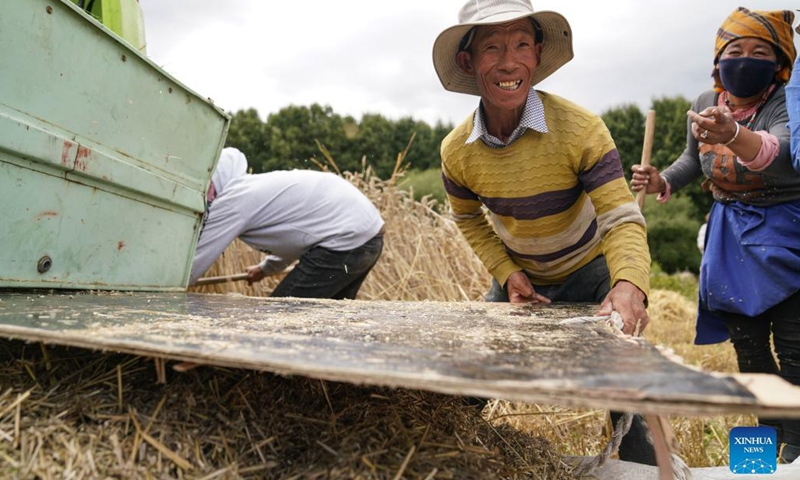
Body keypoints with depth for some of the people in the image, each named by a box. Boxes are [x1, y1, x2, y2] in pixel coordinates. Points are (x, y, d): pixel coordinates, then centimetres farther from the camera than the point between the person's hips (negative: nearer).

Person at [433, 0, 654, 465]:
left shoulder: (580, 129, -27)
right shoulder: (457, 151, -17)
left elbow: (622, 219, -28)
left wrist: (629, 286, -48)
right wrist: (505, 273, -12)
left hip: (589, 275, -2)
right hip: (521, 279, 3)